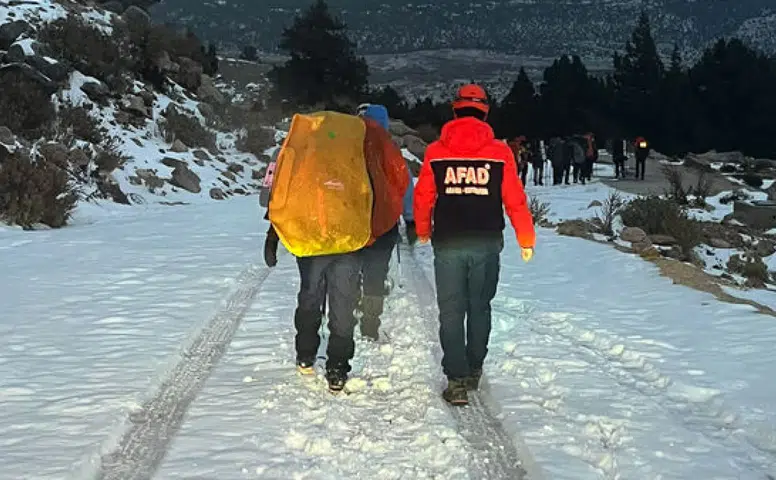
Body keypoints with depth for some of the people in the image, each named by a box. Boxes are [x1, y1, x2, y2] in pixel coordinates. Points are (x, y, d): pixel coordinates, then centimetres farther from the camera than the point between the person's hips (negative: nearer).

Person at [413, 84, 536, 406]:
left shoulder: (436, 152, -2)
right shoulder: (499, 152, -3)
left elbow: (423, 197, 4)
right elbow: (515, 200, -2)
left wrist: (423, 231, 22)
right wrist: (526, 239, 10)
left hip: (448, 243, -1)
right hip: (487, 243, 1)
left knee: (451, 312, 4)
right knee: (479, 308, 17)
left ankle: (456, 380, -2)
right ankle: (474, 371, 27)